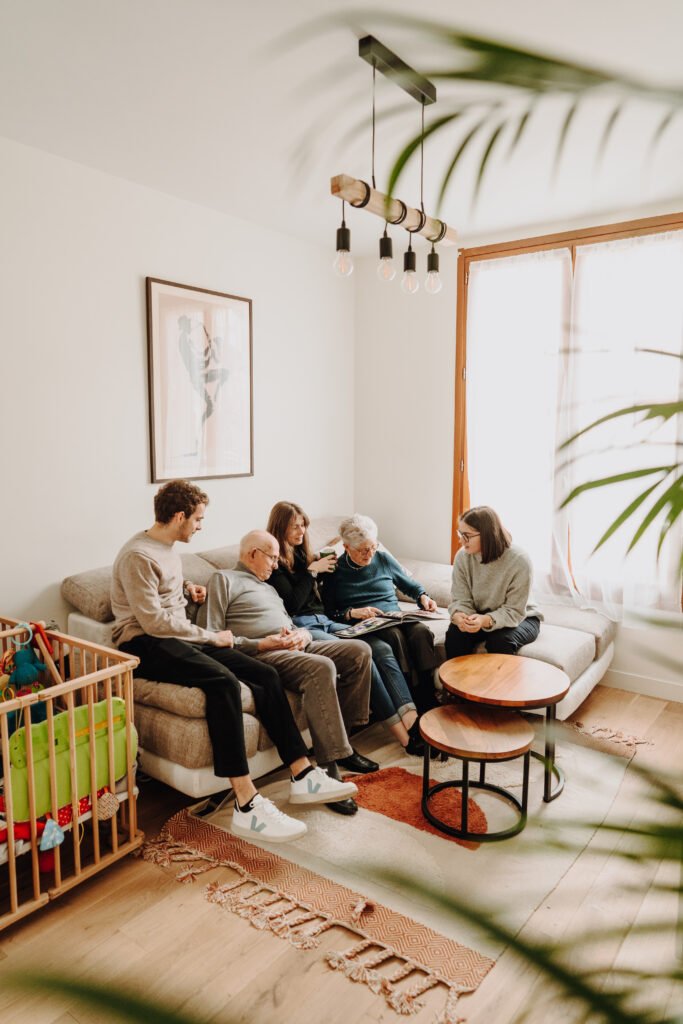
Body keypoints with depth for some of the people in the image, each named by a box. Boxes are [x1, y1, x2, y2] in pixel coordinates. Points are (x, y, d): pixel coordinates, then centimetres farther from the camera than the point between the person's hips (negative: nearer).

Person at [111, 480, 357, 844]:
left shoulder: (168, 549, 15)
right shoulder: (138, 555, -15)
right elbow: (153, 621, -20)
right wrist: (211, 636, -13)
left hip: (178, 637, 9)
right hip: (144, 645, -9)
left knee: (265, 675, -8)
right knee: (222, 681, -36)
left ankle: (302, 775, -5)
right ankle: (246, 805, -35)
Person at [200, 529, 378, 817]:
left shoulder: (268, 588, 33)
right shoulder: (224, 580, 6)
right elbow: (212, 636, -6)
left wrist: (303, 634, 0)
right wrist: (262, 643, -15)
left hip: (295, 647, 9)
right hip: (262, 653, -8)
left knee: (359, 651, -8)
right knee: (322, 667, -34)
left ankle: (342, 736, -3)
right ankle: (330, 768, -31)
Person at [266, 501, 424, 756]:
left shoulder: (302, 554, 21)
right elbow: (292, 603, -12)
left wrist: (324, 564, 13)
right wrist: (312, 570, -6)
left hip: (324, 621, 8)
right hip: (300, 627, -8)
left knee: (381, 648, -18)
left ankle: (412, 720, -30)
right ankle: (403, 735, -25)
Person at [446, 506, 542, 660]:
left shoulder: (519, 560, -25)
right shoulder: (462, 557, -13)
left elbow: (514, 611, -24)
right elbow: (460, 600, -13)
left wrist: (487, 621, -43)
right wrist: (458, 616, -37)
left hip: (521, 619, -3)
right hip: (480, 618, 3)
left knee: (499, 640, -32)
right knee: (455, 633, -25)